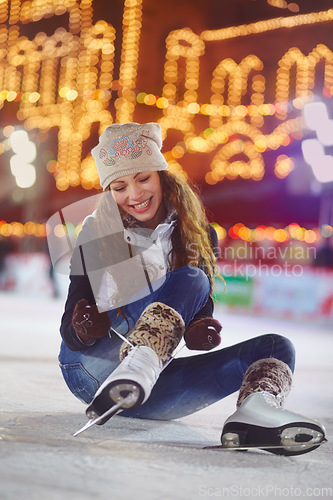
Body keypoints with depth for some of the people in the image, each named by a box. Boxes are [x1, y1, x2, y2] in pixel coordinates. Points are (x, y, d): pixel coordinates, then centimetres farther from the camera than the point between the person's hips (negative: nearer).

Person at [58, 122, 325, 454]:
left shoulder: (198, 236, 8)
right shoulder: (97, 235, -1)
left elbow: (201, 314, 5)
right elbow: (70, 335, -4)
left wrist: (198, 334, -19)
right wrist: (84, 330, -29)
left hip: (156, 378, 4)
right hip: (93, 367, -4)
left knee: (275, 348, -13)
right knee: (189, 280, -24)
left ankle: (255, 411, -48)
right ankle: (136, 369, -53)